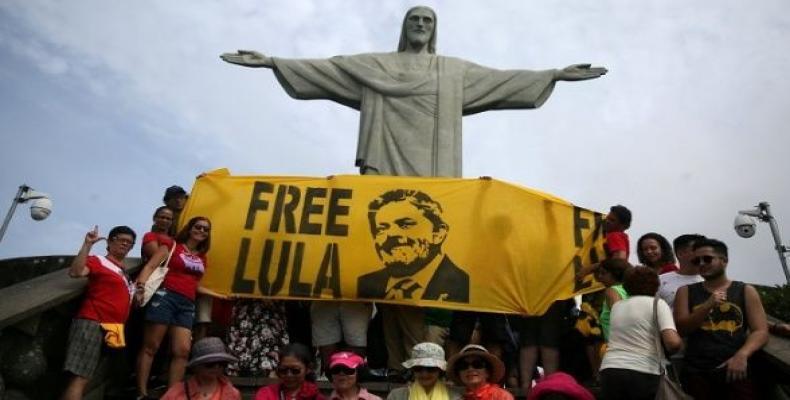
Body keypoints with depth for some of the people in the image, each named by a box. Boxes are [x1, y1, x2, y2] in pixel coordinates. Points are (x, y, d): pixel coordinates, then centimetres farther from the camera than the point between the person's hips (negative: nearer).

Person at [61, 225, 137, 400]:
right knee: (79, 378, -17)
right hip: (92, 324, -8)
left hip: (114, 329, 8)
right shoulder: (97, 261, 1)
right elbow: (75, 272, -20)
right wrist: (87, 244, -20)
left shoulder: (125, 272, 20)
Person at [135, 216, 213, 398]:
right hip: (165, 296, -5)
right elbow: (149, 266, -3)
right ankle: (142, 392, 5)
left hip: (187, 305, 5)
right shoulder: (172, 246, 7)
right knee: (150, 346, -2)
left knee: (182, 351, -3)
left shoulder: (202, 258, 21)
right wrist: (140, 288, -19)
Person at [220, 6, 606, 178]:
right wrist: (271, 61, 5)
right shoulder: (374, 64, 18)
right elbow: (325, 68, 12)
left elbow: (501, 78, 16)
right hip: (386, 161, -1)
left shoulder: (456, 70, 20)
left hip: (433, 167, 1)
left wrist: (555, 74, 9)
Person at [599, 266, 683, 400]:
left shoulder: (617, 306, 18)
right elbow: (673, 342, -10)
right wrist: (680, 341, 12)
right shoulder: (658, 303, 3)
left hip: (610, 370, 4)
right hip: (642, 373, -4)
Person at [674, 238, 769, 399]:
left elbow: (760, 331, 1)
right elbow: (681, 329, 1)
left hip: (735, 368, 0)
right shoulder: (685, 292, 12)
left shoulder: (746, 291, 10)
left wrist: (742, 355, -18)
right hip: (697, 371, 1)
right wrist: (708, 306, -12)